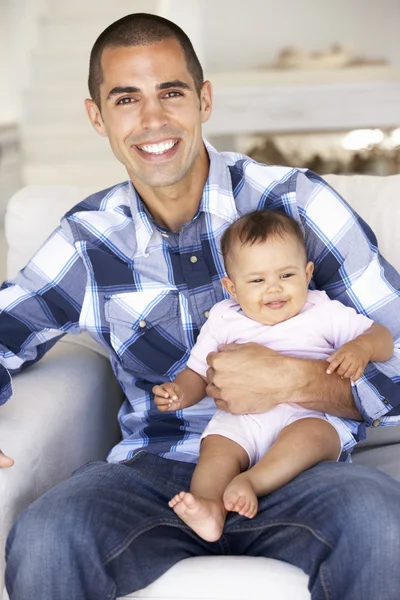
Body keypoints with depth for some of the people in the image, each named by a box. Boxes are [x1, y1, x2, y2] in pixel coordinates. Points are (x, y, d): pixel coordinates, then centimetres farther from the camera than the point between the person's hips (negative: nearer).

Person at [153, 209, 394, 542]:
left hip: (311, 414, -1)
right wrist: (179, 393, -2)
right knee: (216, 447, -29)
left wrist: (361, 346, -8)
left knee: (310, 434, -36)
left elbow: (383, 338, 16)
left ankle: (251, 482, -48)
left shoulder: (324, 312, 16)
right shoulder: (223, 320, 20)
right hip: (240, 417, 2)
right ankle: (210, 507, -51)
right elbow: (198, 373, 22)